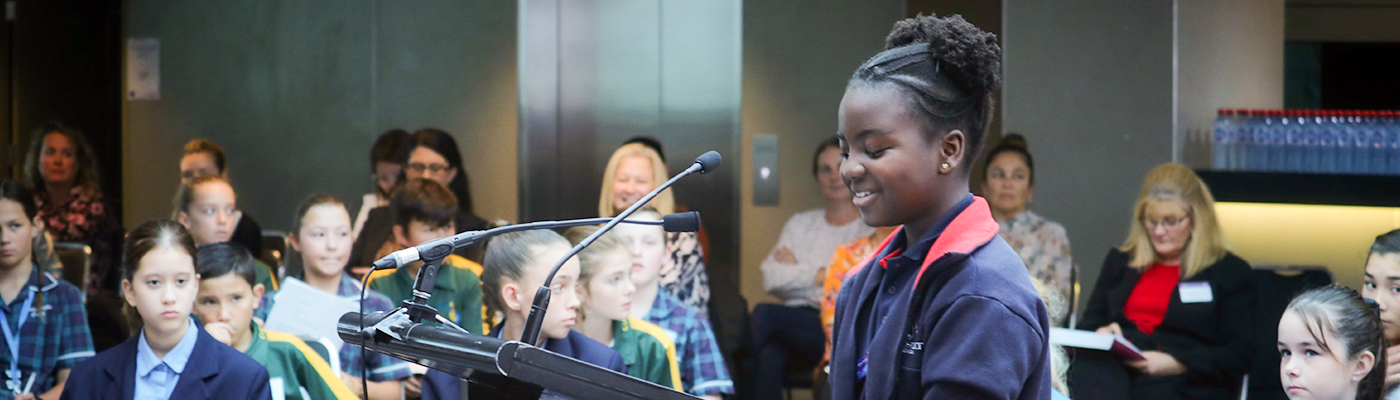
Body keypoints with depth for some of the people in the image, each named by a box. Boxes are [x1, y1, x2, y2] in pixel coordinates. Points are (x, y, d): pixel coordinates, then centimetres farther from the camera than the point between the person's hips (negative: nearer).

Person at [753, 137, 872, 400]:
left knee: (765, 315, -31)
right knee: (769, 357, -36)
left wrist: (797, 271, 1)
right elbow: (772, 279, 10)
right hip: (797, 322, 3)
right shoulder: (801, 224, 25)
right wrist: (821, 275, -1)